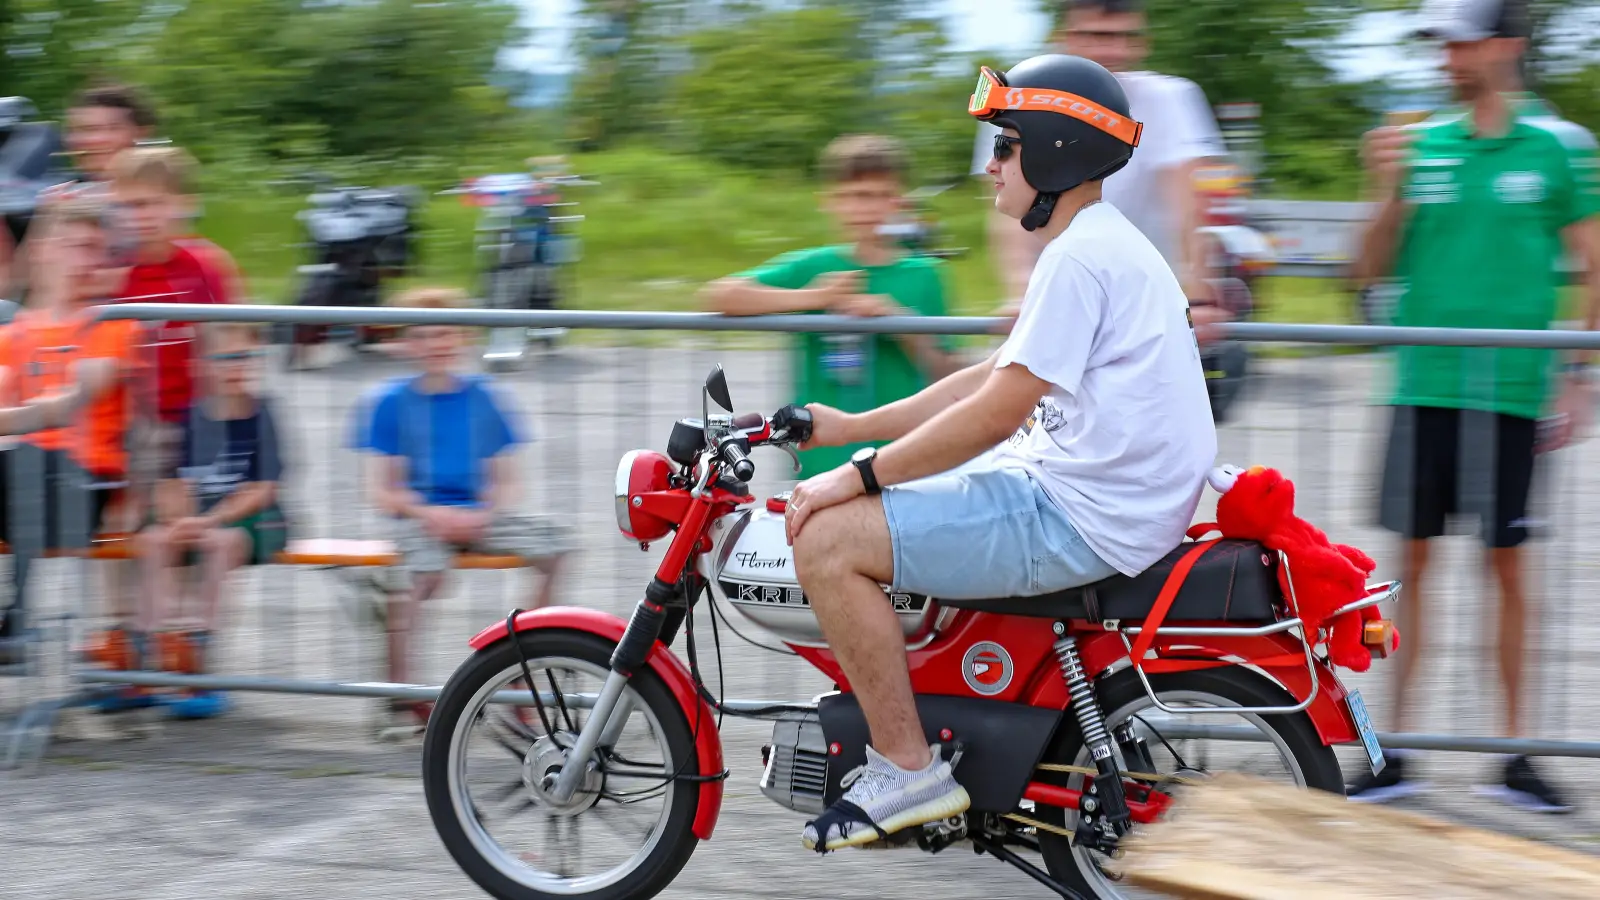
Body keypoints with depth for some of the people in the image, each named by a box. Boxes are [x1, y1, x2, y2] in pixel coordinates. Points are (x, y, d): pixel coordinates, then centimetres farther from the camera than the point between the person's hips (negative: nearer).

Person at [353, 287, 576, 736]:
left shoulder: (484, 397, 11)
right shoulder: (391, 402, 3)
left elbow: (505, 480, 10)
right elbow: (381, 489, 0)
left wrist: (483, 517, -10)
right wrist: (429, 514, -17)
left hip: (476, 517, 4)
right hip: (419, 515, -4)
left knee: (555, 541, -18)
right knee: (425, 567, -37)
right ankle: (400, 691, -25)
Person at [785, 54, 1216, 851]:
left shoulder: (1079, 257, -17)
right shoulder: (1107, 246, 17)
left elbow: (997, 411, -20)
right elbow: (995, 378, 20)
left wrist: (856, 476, -14)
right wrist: (851, 427, 18)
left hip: (1080, 519, -11)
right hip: (1106, 498, 11)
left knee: (827, 539, -15)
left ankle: (908, 769, -10)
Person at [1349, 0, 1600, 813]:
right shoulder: (1420, 145, 7)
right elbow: (1370, 270, 8)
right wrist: (1389, 192, -7)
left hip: (1510, 387, -2)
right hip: (1423, 382, 2)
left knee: (1509, 562, 4)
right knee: (1411, 559, 4)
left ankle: (1515, 752, 14)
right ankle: (1395, 751, 11)